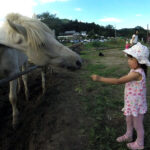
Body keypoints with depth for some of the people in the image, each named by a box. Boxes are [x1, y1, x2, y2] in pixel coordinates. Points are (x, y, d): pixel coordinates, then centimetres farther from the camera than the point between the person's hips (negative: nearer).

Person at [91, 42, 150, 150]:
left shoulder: (137, 73, -33)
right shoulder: (135, 70, -3)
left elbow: (118, 81, -38)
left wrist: (100, 78, -40)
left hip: (137, 105, -8)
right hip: (131, 103, 8)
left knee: (137, 125, 15)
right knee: (129, 121, 28)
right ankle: (128, 136, 53)